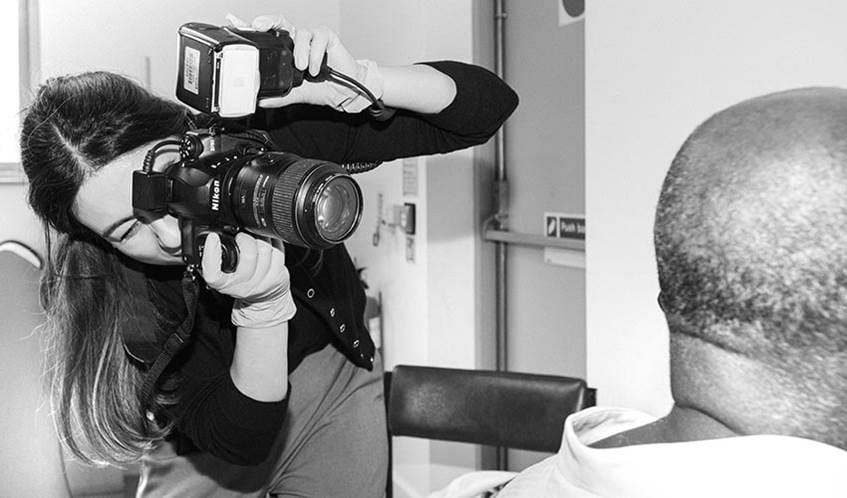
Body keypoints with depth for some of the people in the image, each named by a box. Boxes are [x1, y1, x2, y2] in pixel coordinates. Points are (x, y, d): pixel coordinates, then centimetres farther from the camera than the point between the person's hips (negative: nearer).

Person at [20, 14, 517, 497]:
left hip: (333, 380, 1)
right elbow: (241, 443, -29)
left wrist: (356, 85, -42)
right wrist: (263, 305, -44)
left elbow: (492, 101, -24)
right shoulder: (100, 288, -28)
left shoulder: (264, 135, -27)